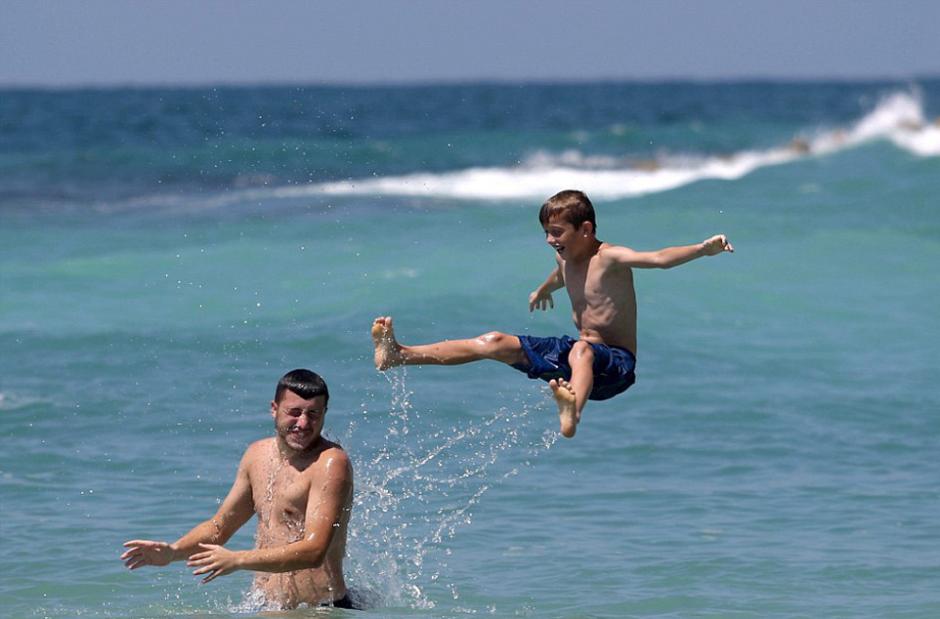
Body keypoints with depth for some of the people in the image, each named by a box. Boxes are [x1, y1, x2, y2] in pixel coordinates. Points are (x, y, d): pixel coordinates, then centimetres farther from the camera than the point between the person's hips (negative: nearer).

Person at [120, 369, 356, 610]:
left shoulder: (331, 463, -11)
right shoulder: (257, 454, 12)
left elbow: (314, 551, -21)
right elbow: (219, 527, 22)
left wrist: (237, 560, -26)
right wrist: (173, 551, 5)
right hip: (266, 609, 7)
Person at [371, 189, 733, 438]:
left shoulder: (610, 259, -16)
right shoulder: (566, 260, 10)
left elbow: (658, 259, -32)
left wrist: (704, 248, -50)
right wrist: (544, 290, 60)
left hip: (616, 364, -9)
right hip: (576, 353, 9)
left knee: (581, 350, -44)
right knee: (495, 343, 4)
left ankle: (572, 411, -79)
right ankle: (398, 355, 5)